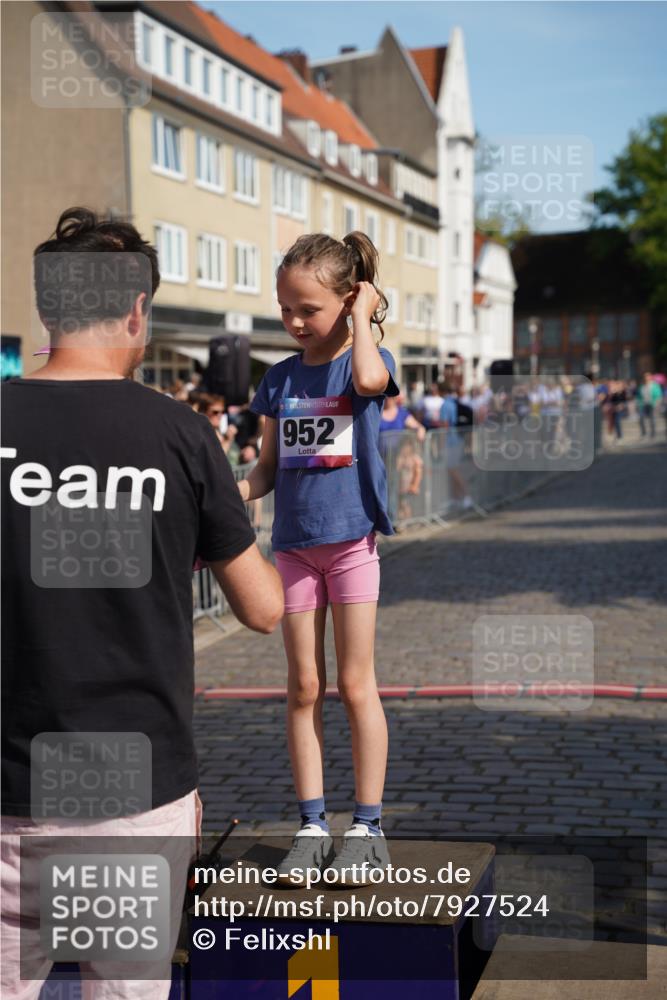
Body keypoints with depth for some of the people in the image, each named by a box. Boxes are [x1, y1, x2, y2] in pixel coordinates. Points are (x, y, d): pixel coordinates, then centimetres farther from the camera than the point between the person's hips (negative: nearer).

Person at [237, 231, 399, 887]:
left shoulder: (365, 360, -3)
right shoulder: (279, 379, 8)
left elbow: (369, 378, -30)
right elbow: (269, 467, 10)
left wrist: (362, 315, -14)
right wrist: (229, 496, -9)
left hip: (350, 539, -4)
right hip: (294, 544, 4)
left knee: (355, 685, 2)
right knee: (303, 688, 7)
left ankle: (367, 828, 13)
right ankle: (313, 826, 17)